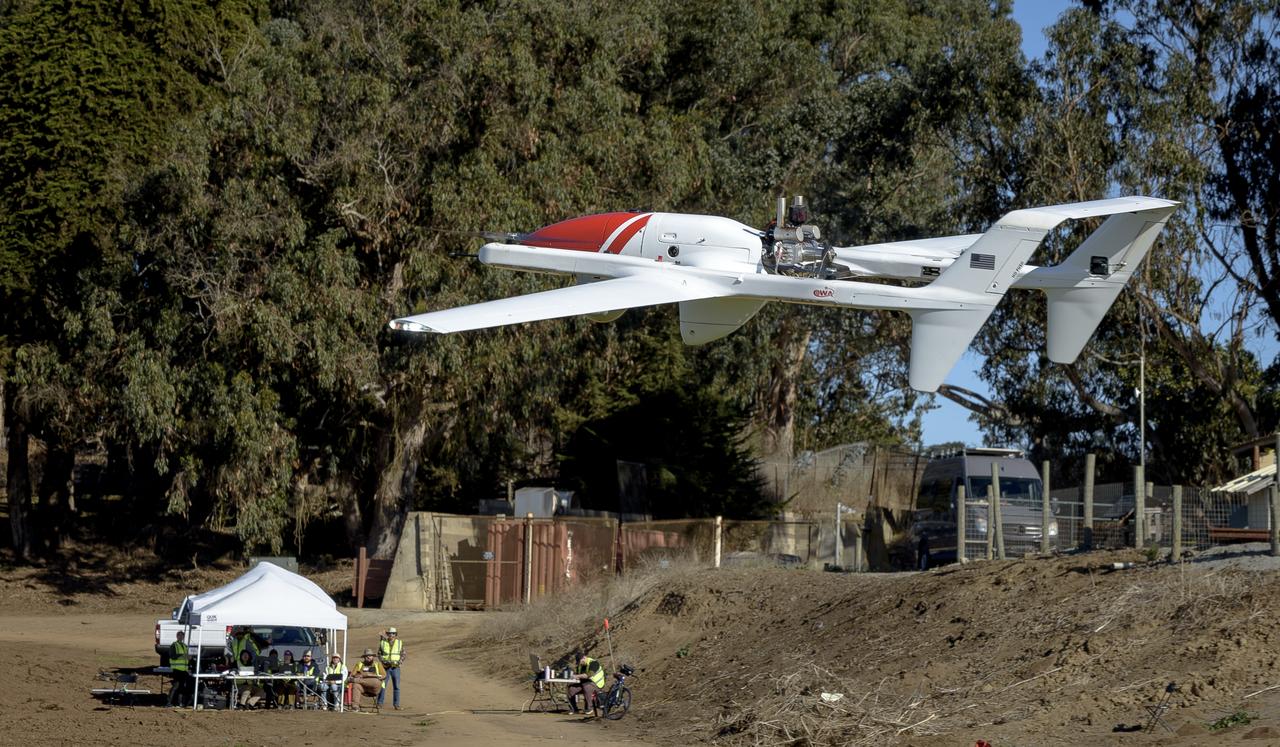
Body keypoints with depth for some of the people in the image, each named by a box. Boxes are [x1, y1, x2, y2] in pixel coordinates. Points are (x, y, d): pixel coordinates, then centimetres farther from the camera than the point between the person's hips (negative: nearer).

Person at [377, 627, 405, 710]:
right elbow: (379, 654, 4)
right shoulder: (382, 643, 1)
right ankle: (379, 704, 7)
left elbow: (403, 655, 5)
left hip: (396, 668, 0)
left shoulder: (400, 643, 2)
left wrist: (399, 662, -13)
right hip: (385, 668, 0)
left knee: (396, 687, -1)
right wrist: (384, 661, -13)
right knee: (382, 686, -1)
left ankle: (396, 704, 5)